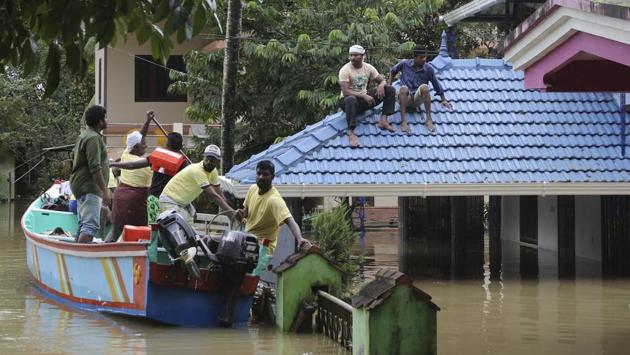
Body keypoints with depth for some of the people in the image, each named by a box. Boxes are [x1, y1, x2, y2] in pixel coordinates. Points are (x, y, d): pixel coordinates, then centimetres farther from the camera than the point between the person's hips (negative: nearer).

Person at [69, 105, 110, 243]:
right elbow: (95, 168, -23)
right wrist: (105, 191, -21)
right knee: (91, 225, -17)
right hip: (89, 188, -11)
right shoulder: (94, 138, -16)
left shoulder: (84, 135, 16)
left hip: (81, 186, 11)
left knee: (83, 224, 13)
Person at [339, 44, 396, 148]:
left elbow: (382, 81, 6)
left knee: (390, 89, -9)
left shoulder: (369, 68, 1)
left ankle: (383, 120, -19)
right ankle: (351, 132, -44)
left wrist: (381, 85, -20)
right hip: (350, 101, -5)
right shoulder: (345, 70, -15)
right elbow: (345, 92, -24)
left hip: (365, 98, 6)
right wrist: (363, 96, -33)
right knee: (351, 99, -44)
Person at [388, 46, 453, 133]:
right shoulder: (404, 64, 1)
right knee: (404, 88, -35)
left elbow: (436, 84, 12)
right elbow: (393, 71, 20)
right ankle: (403, 121, -47)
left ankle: (429, 119, -32)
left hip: (417, 99, 0)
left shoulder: (428, 69, 1)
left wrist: (443, 99, 17)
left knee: (424, 87, -31)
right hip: (405, 97, 0)